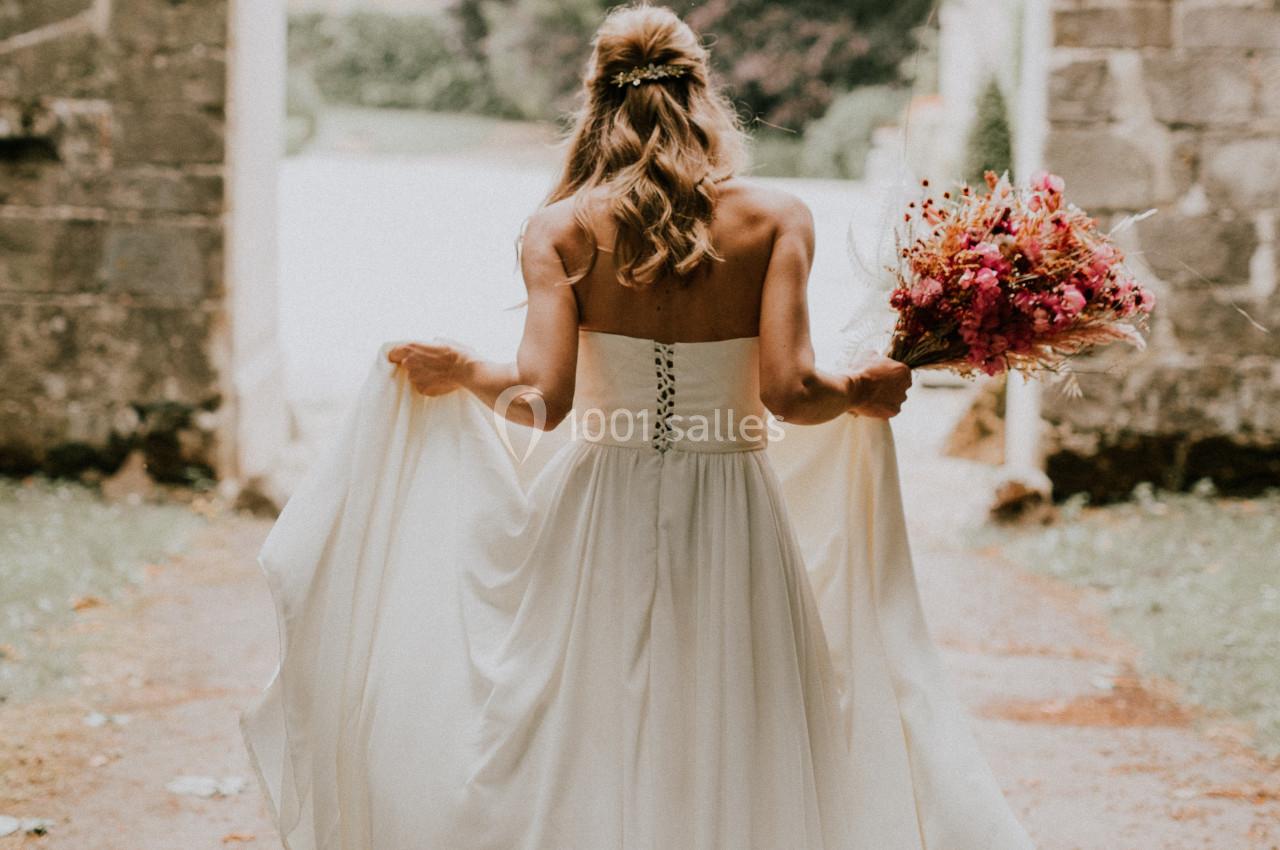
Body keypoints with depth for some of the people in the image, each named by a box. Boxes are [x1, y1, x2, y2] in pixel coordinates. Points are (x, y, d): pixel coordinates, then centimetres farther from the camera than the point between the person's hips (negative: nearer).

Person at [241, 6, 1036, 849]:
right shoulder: (776, 217, -3)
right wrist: (859, 391, 9)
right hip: (732, 521, 0)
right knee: (737, 762, 12)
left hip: (605, 517, 0)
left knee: (586, 761, 13)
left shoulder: (564, 227, -3)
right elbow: (788, 392, -12)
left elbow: (542, 398, -12)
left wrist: (460, 371, 8)